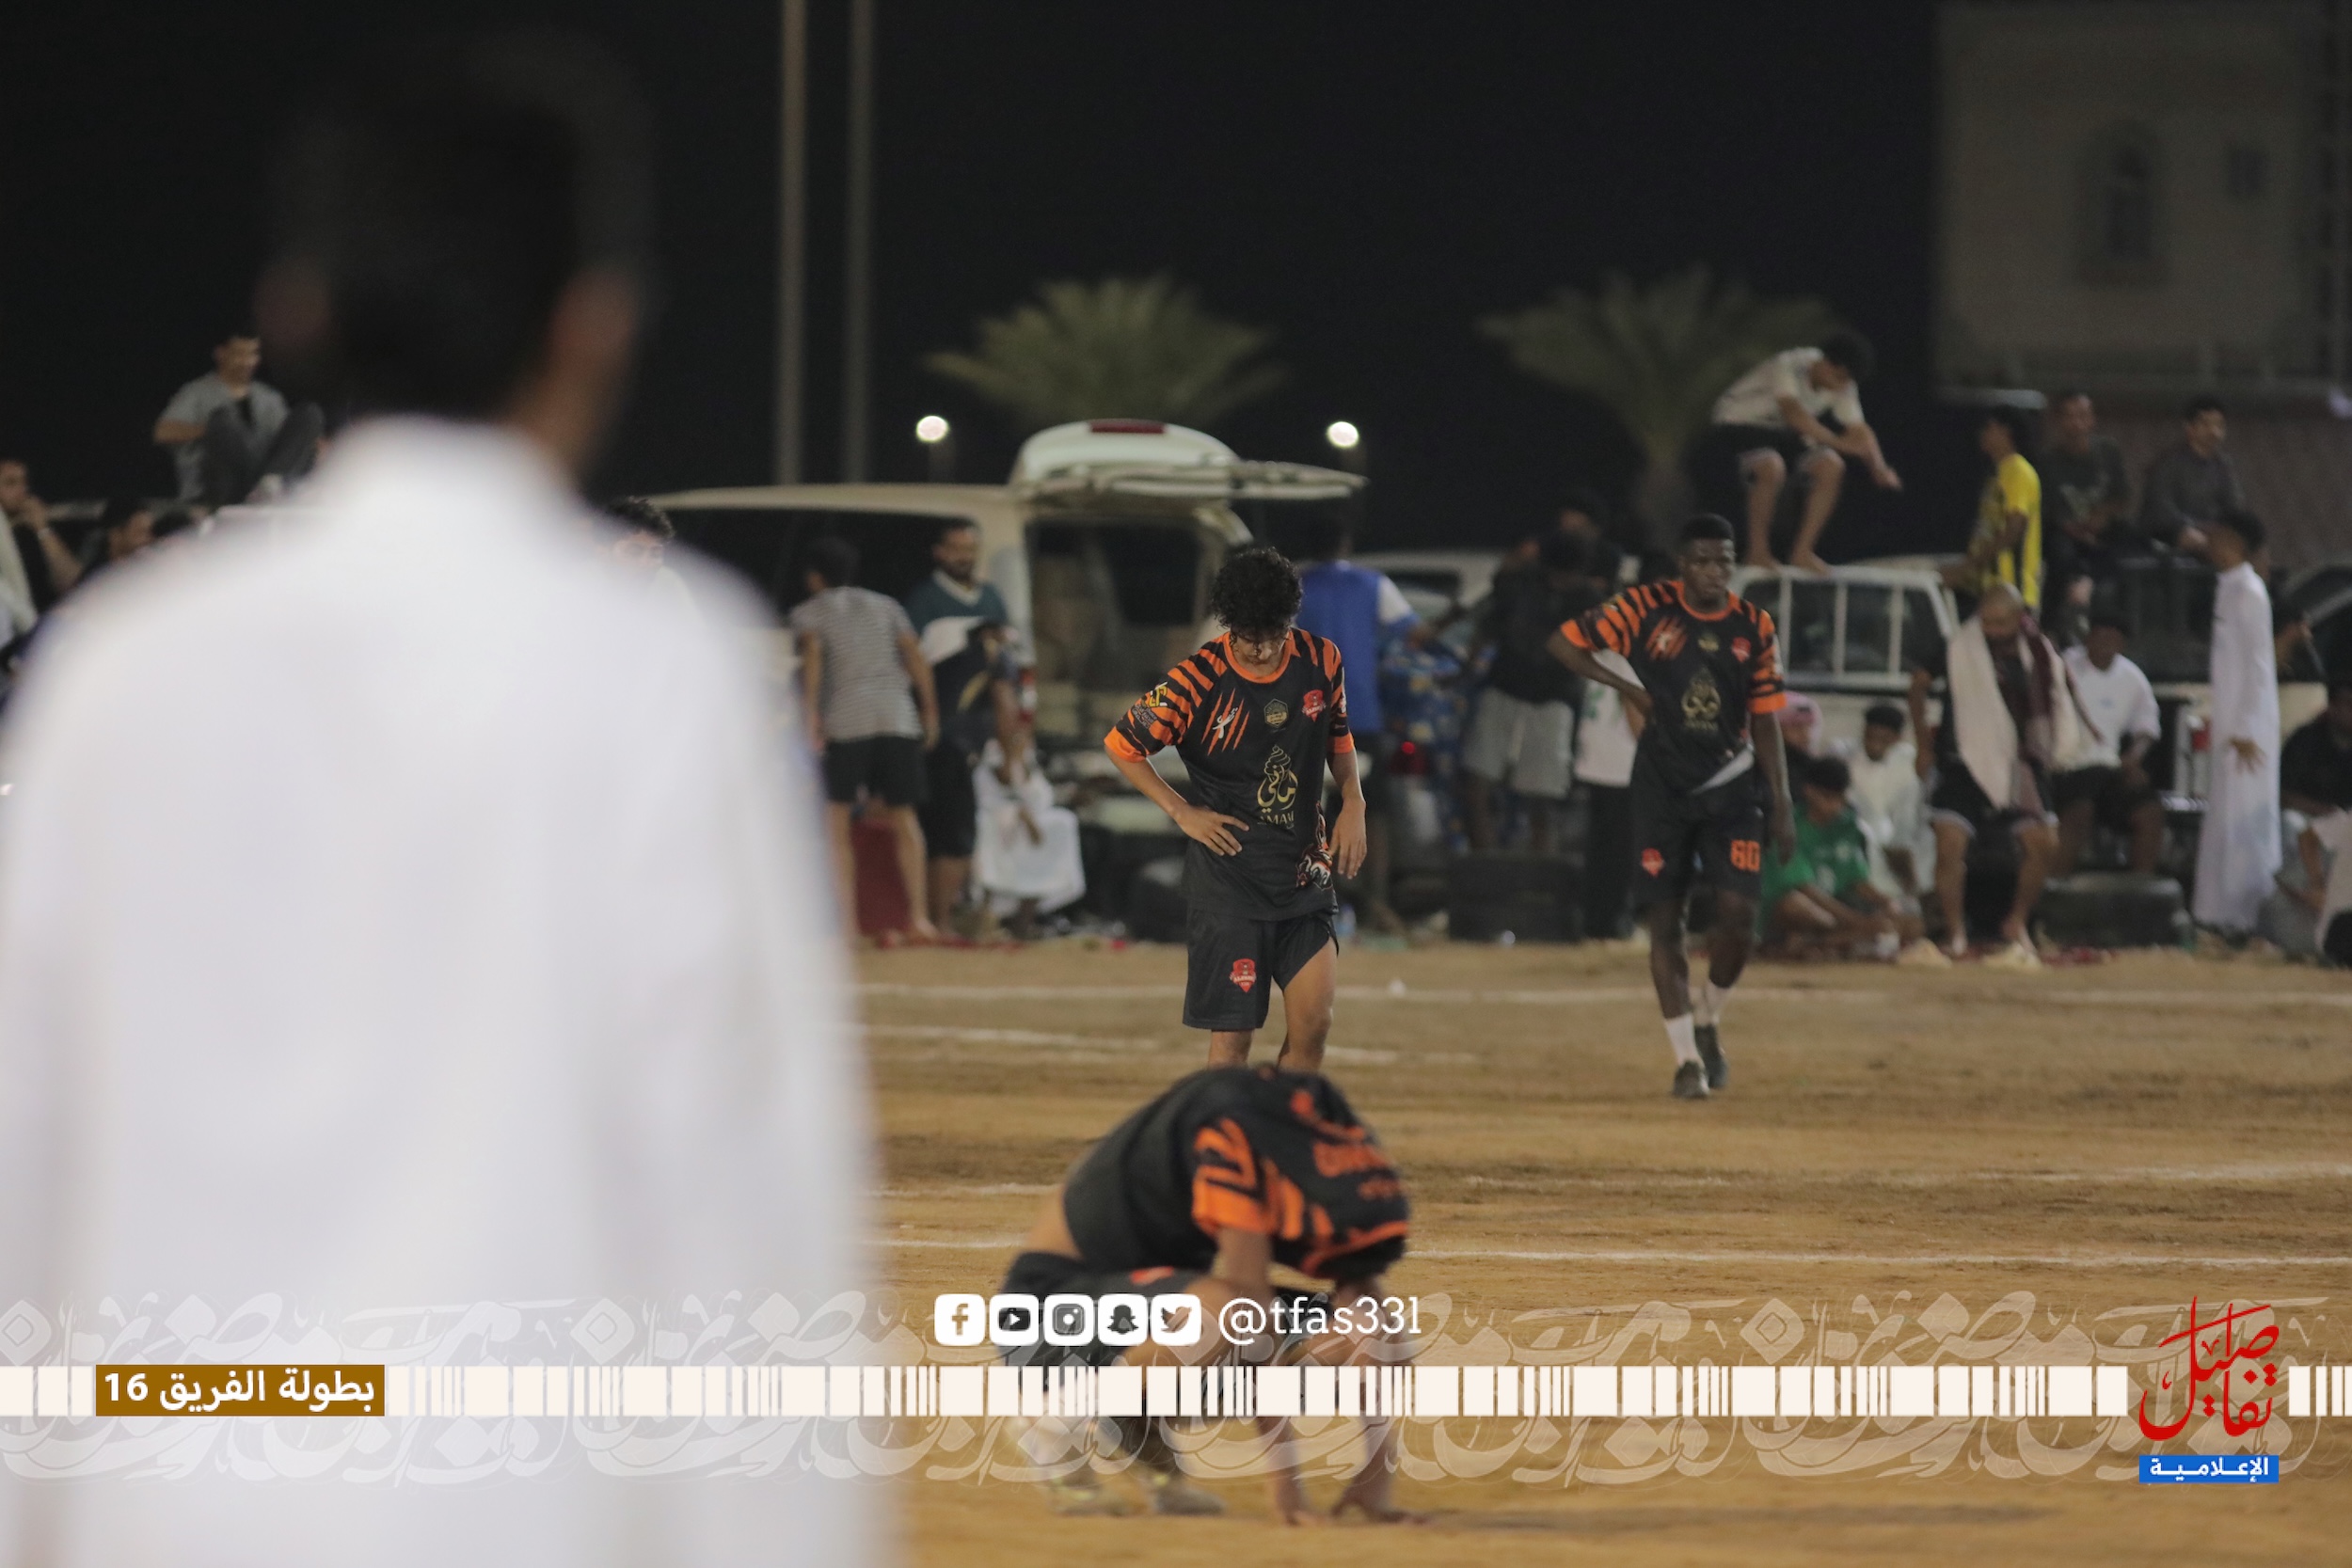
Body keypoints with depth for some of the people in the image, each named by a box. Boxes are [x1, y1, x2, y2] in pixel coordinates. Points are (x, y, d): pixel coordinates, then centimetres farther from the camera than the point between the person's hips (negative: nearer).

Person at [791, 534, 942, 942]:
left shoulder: (809, 611, 10)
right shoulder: (885, 606, 21)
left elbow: (812, 656, -7)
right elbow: (916, 656, 12)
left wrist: (811, 715, -14)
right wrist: (930, 711, 14)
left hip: (845, 720, -3)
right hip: (898, 717, 3)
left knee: (837, 820, 1)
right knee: (903, 819, 8)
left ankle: (847, 918, -10)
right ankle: (918, 914, 0)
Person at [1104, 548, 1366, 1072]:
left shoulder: (1321, 661, -1)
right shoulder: (1196, 682, -14)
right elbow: (1120, 747, -3)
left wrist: (1353, 802, 5)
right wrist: (1183, 813, -6)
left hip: (1303, 871, 4)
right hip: (1228, 876, -4)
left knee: (1313, 1022, -5)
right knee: (1232, 1037, -3)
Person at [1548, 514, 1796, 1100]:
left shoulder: (1755, 627, 2)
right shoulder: (1647, 609, -5)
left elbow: (1766, 722, 5)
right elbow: (1564, 643, 1)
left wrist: (1781, 808, 1)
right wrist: (1626, 688, -9)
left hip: (1730, 784, 1)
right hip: (1662, 785, -1)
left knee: (1738, 912, -11)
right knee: (1664, 919, -3)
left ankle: (1708, 1021, 16)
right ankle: (1687, 1058, 4)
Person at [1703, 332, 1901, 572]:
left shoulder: (1843, 388, -10)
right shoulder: (1788, 366, -31)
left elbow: (1858, 429, -8)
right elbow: (1793, 413, -45)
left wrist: (1879, 468, -27)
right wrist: (1837, 442, -53)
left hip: (1784, 434, 7)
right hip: (1740, 424, -7)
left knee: (1831, 467, -17)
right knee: (1771, 467, -36)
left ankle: (1803, 552, -6)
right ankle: (1758, 552, -19)